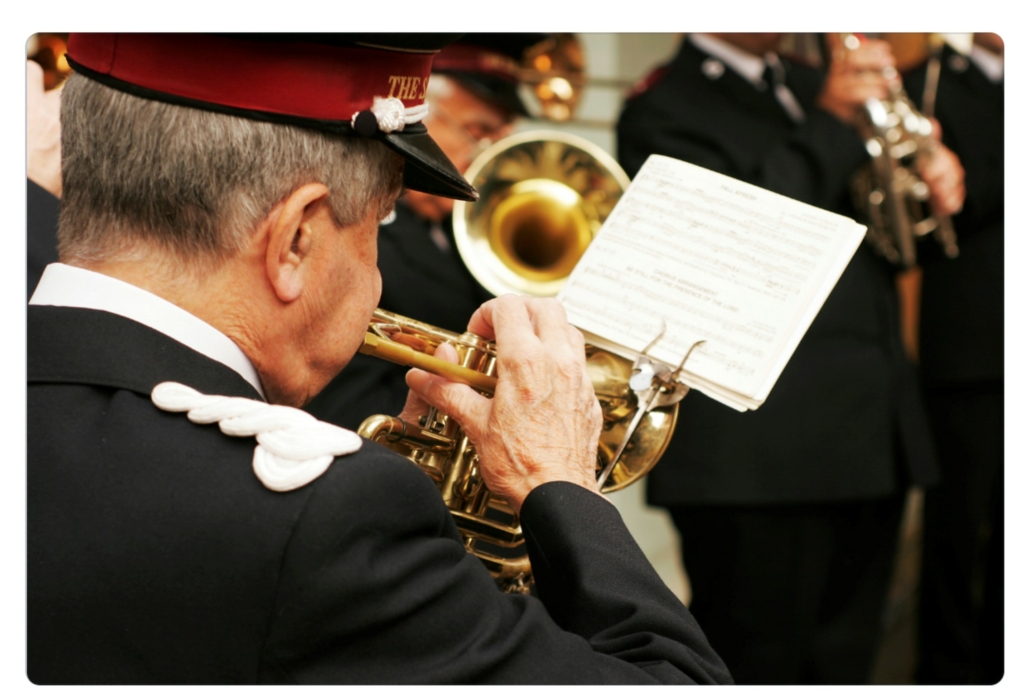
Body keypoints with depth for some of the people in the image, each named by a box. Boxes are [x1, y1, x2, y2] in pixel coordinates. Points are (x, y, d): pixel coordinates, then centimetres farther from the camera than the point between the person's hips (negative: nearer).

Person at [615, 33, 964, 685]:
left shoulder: (813, 85, 20)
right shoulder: (665, 109, -4)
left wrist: (932, 175, 2)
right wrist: (829, 124, -19)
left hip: (872, 432, 8)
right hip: (765, 444, -8)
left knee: (842, 663, 15)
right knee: (756, 662, -1)